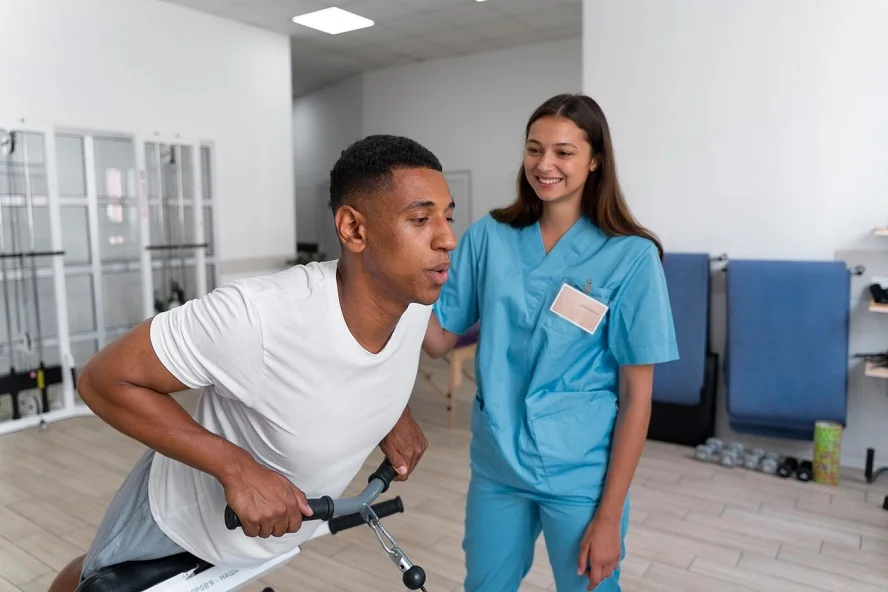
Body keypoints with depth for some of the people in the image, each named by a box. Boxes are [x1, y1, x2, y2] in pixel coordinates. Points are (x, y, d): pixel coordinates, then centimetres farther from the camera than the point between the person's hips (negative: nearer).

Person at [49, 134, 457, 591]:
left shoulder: (418, 301, -22)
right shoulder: (255, 317, -42)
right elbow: (104, 380, -29)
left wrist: (395, 413, -10)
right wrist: (236, 467, -35)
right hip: (186, 522, -3)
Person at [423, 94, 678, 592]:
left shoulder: (631, 257, -11)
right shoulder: (488, 238, -2)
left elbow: (637, 396, -9)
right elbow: (440, 340, -2)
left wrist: (609, 515, -10)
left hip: (581, 477, -3)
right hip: (496, 464, 3)